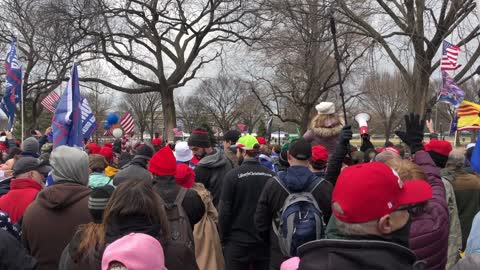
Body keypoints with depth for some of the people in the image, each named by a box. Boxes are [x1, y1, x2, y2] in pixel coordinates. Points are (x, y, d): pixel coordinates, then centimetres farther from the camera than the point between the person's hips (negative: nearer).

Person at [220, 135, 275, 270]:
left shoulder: (233, 175, -13)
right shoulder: (271, 176, -3)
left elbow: (225, 210, -10)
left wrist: (223, 238, 1)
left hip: (238, 241, -3)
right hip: (265, 241, 3)